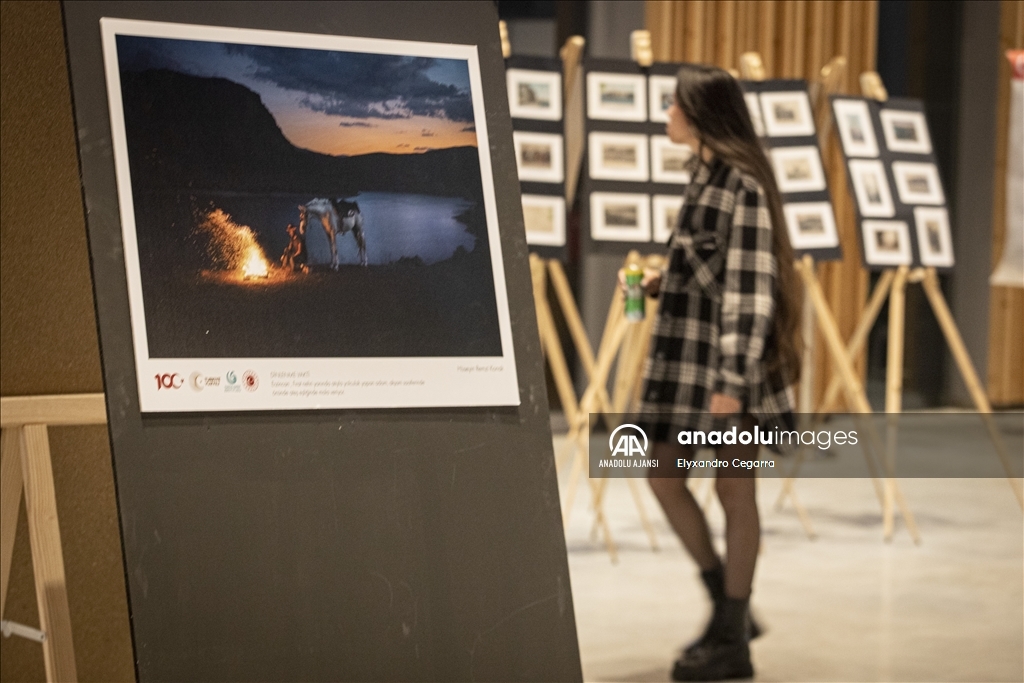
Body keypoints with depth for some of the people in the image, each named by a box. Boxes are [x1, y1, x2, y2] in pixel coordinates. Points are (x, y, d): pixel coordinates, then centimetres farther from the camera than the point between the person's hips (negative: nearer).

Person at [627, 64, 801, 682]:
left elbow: (751, 287, -20)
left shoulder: (742, 184, -16)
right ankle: (729, 606, 23)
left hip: (733, 357, -9)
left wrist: (733, 380, -24)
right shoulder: (705, 176, 12)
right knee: (664, 475, 10)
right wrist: (662, 281, 6)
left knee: (734, 490, 0)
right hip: (687, 353, 9)